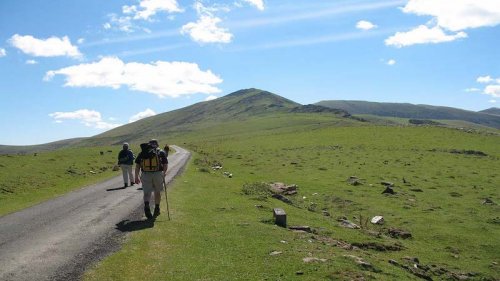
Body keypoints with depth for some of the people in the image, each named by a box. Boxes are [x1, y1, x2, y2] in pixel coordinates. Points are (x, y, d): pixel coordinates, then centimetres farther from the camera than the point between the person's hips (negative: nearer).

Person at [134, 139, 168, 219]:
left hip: (145, 175, 0)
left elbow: (137, 166, 7)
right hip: (158, 174, 0)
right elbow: (166, 165, 6)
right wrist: (164, 173, 22)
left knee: (147, 192, 4)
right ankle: (157, 209, 26)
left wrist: (136, 177, 13)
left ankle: (146, 206, -22)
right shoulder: (161, 152, 9)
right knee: (157, 192, 17)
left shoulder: (142, 152, 13)